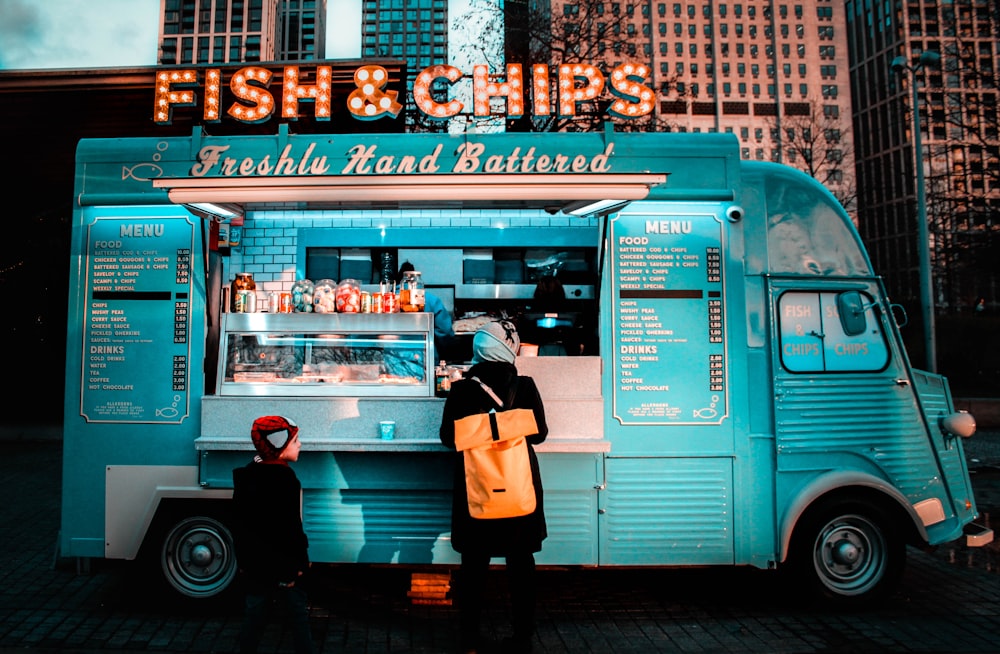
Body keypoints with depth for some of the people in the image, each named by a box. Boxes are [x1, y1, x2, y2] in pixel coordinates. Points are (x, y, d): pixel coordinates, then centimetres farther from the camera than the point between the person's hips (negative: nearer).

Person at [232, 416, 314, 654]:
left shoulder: (247, 474, 4)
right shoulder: (282, 478, -22)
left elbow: (241, 524, 12)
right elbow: (289, 529, -24)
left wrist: (244, 560, 19)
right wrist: (299, 563, -15)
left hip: (254, 564, 8)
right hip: (282, 565, -7)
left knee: (253, 618, 17)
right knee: (300, 617, 7)